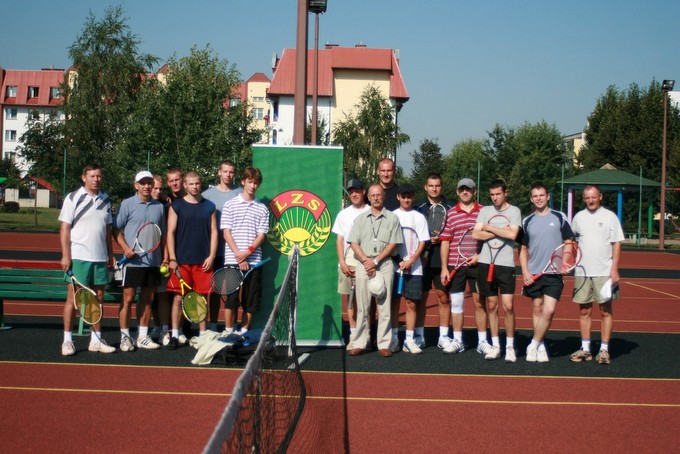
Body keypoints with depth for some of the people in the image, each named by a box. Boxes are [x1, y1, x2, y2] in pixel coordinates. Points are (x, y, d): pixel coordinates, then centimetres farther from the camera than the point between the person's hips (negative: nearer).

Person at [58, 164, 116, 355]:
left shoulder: (105, 200, 12)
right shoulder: (73, 198, -3)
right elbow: (64, 228, -6)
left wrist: (110, 254, 13)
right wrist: (65, 255, -13)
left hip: (100, 258, 5)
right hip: (78, 258, -5)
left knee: (98, 297, 8)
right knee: (73, 297, -1)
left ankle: (96, 340, 16)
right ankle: (67, 340, 6)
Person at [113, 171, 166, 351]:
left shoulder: (159, 206, 11)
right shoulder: (127, 204, -1)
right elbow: (116, 229, -3)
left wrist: (165, 257, 10)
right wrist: (125, 248, -17)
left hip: (153, 262, 4)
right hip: (133, 261, -4)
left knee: (147, 299, 10)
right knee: (128, 298, -1)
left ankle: (142, 336, 18)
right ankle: (125, 337, 7)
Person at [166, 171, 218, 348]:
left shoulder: (209, 206, 9)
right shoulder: (176, 206, 4)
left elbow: (214, 231, 8)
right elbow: (170, 232, 1)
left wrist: (211, 256, -1)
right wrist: (172, 259, -6)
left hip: (203, 261, 1)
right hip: (181, 261, -1)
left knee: (202, 297, 5)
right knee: (178, 297, -1)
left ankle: (203, 334, 13)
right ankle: (175, 335, 4)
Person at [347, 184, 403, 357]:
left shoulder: (392, 218, 7)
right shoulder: (361, 218, 13)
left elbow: (393, 244, 0)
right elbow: (354, 243, 5)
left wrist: (376, 261, -9)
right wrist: (366, 260, -9)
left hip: (384, 265, -1)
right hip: (363, 264, 2)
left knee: (384, 307, -2)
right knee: (362, 306, 2)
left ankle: (384, 344, 2)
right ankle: (359, 343, 6)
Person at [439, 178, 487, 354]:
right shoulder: (450, 214, 6)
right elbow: (445, 242, 5)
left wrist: (480, 256, -9)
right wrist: (444, 268, 0)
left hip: (477, 264, -1)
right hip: (455, 265, 1)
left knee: (480, 302, 4)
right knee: (456, 303, 6)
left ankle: (482, 341, 11)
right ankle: (457, 341, 14)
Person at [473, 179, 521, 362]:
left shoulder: (514, 211, 1)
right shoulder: (485, 211, 10)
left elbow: (512, 234, -15)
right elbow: (476, 234, -2)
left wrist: (489, 228, -6)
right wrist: (501, 231, -8)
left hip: (506, 264, -3)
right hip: (486, 263, 3)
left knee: (508, 305, -7)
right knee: (491, 305, 7)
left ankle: (510, 346, 5)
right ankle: (495, 345, 15)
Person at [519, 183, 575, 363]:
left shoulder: (559, 218, 1)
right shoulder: (527, 221, 7)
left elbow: (568, 243, 5)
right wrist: (525, 272, 0)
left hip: (553, 274, -2)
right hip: (533, 274, 2)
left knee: (549, 311, -12)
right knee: (537, 310, 8)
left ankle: (533, 345, 0)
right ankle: (540, 346, 17)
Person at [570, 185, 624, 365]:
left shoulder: (609, 216, -1)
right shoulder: (578, 217, 8)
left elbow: (616, 244, -3)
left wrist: (614, 269, -10)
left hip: (604, 273, -3)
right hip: (582, 272, 3)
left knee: (606, 311, 1)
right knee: (584, 311, 6)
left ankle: (604, 350, 6)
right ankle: (585, 349, 14)